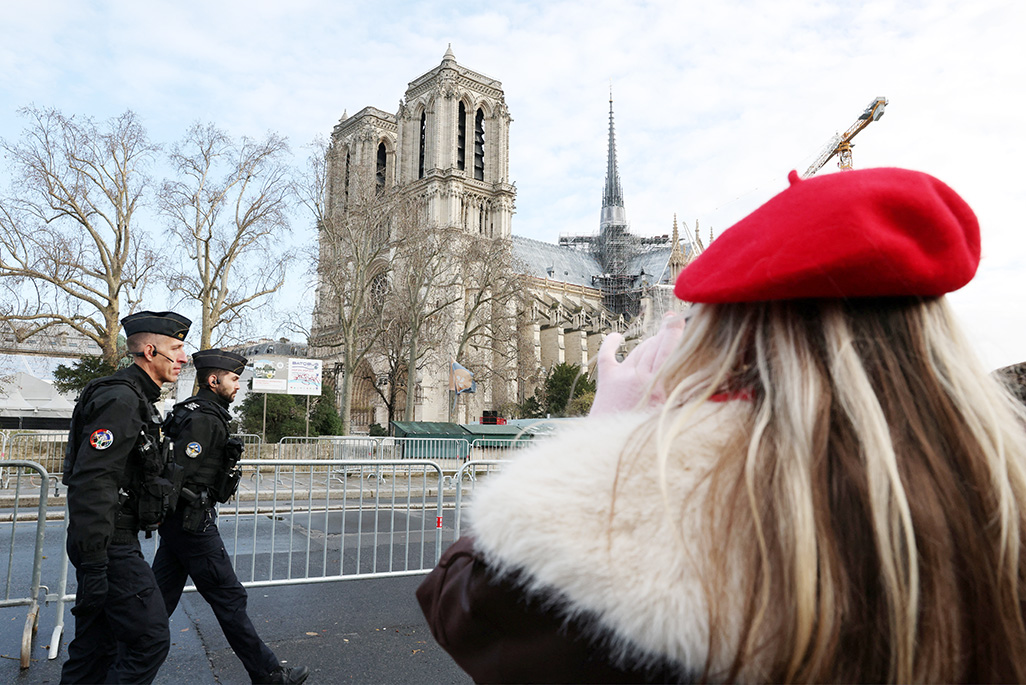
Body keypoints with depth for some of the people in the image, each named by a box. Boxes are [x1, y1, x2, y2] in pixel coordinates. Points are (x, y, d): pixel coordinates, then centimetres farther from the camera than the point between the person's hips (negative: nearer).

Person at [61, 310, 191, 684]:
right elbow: (89, 483, -25)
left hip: (117, 539, 10)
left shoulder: (136, 398, 16)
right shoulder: (120, 399, -18)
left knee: (97, 646, 17)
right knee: (150, 639, -6)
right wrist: (93, 565, -26)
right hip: (109, 546, -10)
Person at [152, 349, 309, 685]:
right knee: (229, 597, 0)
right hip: (193, 522, -10)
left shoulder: (193, 411, 13)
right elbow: (181, 475, -25)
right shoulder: (204, 419, -19)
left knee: (161, 594, 17)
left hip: (176, 521, 10)